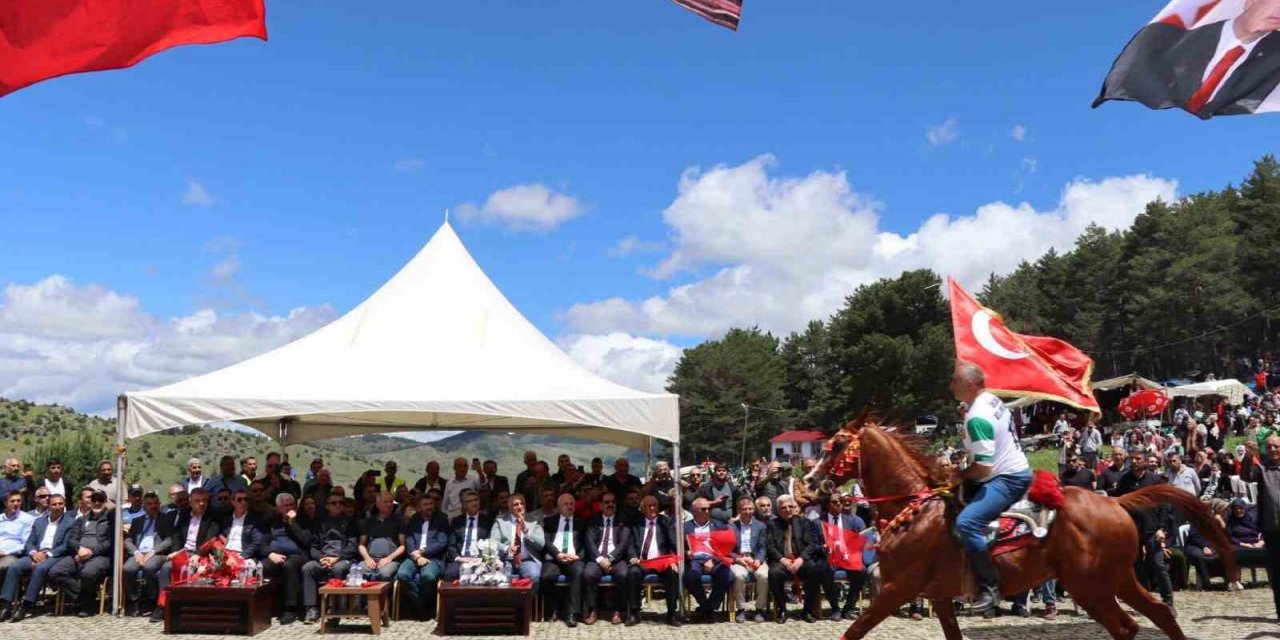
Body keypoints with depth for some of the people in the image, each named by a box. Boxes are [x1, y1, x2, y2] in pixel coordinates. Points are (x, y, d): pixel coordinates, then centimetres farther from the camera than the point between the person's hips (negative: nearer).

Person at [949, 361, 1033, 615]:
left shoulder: (977, 418, -24)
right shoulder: (992, 400, 8)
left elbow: (983, 468, -26)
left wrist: (960, 476, -7)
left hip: (1007, 479, -11)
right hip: (1017, 470, 11)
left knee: (966, 522, -27)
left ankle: (990, 588, -21)